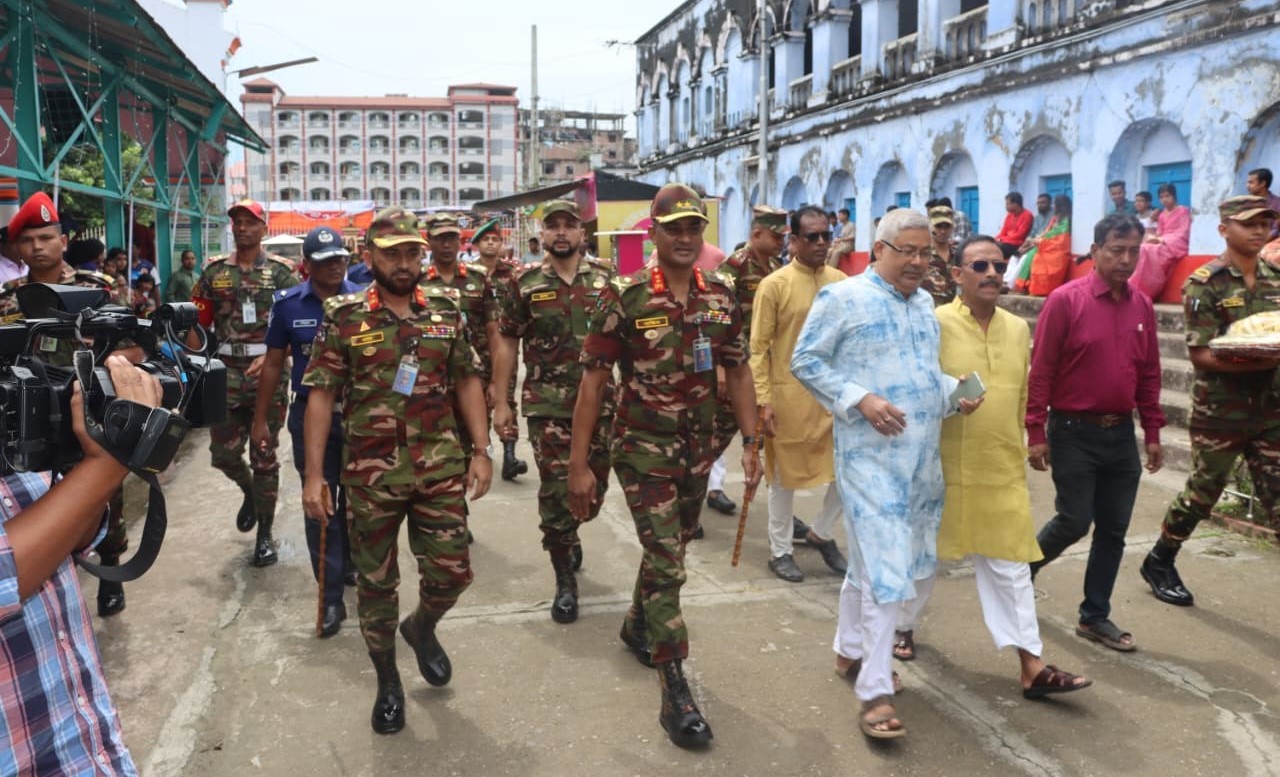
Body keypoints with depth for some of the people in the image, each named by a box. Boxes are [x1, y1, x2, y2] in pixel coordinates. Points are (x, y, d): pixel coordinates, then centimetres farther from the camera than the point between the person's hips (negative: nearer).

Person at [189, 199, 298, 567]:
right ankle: (250, 492, 38)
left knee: (264, 457, 4)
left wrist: (270, 356, -18)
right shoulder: (215, 271, 7)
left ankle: (265, 534, 16)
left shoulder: (281, 271, 0)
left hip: (269, 373, -3)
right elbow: (197, 323, 8)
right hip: (227, 373, 3)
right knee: (223, 453, 5)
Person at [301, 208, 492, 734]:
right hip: (372, 471, -1)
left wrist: (482, 450, 1)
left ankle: (422, 628, 39)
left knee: (452, 572, 5)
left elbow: (467, 381, 8)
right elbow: (321, 396, -3)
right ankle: (387, 682, 30)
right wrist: (313, 474, -7)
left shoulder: (446, 310, 4)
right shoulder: (343, 316, -3)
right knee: (375, 581, 10)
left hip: (441, 465, 2)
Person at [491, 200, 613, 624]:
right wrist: (501, 402, -1)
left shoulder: (606, 278, 4)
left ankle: (566, 536, 43)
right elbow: (506, 342, 3)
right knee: (556, 490, -1)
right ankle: (565, 581, 15)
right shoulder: (524, 282, 0)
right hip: (548, 404, -2)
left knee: (593, 488, 10)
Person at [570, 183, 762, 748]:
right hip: (643, 446, -5)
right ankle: (675, 693, 3)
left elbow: (738, 371, 9)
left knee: (672, 549, 20)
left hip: (699, 445, 5)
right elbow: (593, 380, -11)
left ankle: (637, 627, 47)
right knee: (665, 561, -7)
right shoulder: (624, 297, -13)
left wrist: (749, 442, 4)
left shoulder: (721, 297, 0)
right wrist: (579, 463, -12)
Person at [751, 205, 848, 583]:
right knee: (786, 473, 8)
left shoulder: (841, 282, 4)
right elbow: (758, 348, -8)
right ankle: (781, 550, 24)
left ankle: (822, 533, 30)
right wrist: (763, 400, -13)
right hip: (789, 392, -4)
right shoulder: (774, 285, -8)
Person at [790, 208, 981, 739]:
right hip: (871, 455, -7)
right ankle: (875, 690, 2)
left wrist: (955, 392, -1)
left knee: (871, 561, 18)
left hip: (923, 455, 7)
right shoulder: (842, 297, -8)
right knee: (884, 569, -8)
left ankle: (850, 651, 35)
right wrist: (860, 399, -19)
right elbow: (805, 362, -9)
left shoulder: (925, 303, 13)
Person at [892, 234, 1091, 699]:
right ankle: (904, 626, 36)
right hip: (944, 467, -4)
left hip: (1003, 470, 4)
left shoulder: (1018, 329, 7)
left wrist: (1016, 449, 17)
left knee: (1010, 565, 6)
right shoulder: (936, 324, -11)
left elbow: (1020, 398, 15)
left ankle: (1032, 667, 10)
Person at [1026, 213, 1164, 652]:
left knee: (1113, 530, 8)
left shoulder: (1142, 306, 6)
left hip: (1121, 433, 6)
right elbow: (1040, 371, -11)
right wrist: (1036, 433, -13)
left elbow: (1149, 373, 12)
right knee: (1074, 522, -2)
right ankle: (1024, 566, 26)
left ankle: (1095, 616, 20)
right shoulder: (1065, 300, -11)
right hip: (1074, 432, -5)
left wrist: (1153, 432, 10)